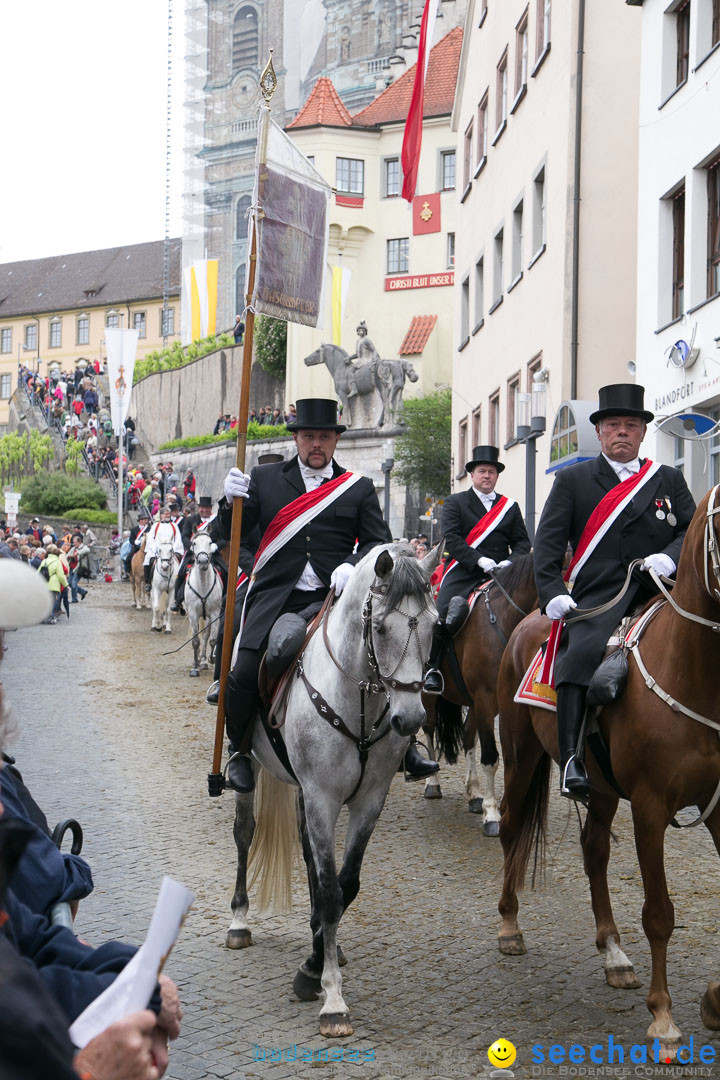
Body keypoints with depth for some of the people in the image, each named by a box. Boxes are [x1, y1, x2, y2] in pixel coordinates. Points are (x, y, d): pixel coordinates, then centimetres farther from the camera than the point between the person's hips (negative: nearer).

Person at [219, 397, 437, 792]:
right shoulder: (264, 479, 13)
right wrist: (232, 501, -12)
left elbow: (379, 542, 7)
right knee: (245, 673, -18)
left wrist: (352, 566, -14)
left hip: (334, 597, 0)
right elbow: (233, 532, 11)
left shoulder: (359, 488, 12)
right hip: (276, 598, 0)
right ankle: (239, 749, 9)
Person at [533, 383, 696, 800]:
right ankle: (572, 760, -32)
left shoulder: (669, 480, 21)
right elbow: (548, 541, 6)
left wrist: (670, 556, -8)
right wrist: (552, 591, -9)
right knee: (582, 653, -30)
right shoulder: (572, 480, 14)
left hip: (657, 594, 4)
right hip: (598, 599, -3)